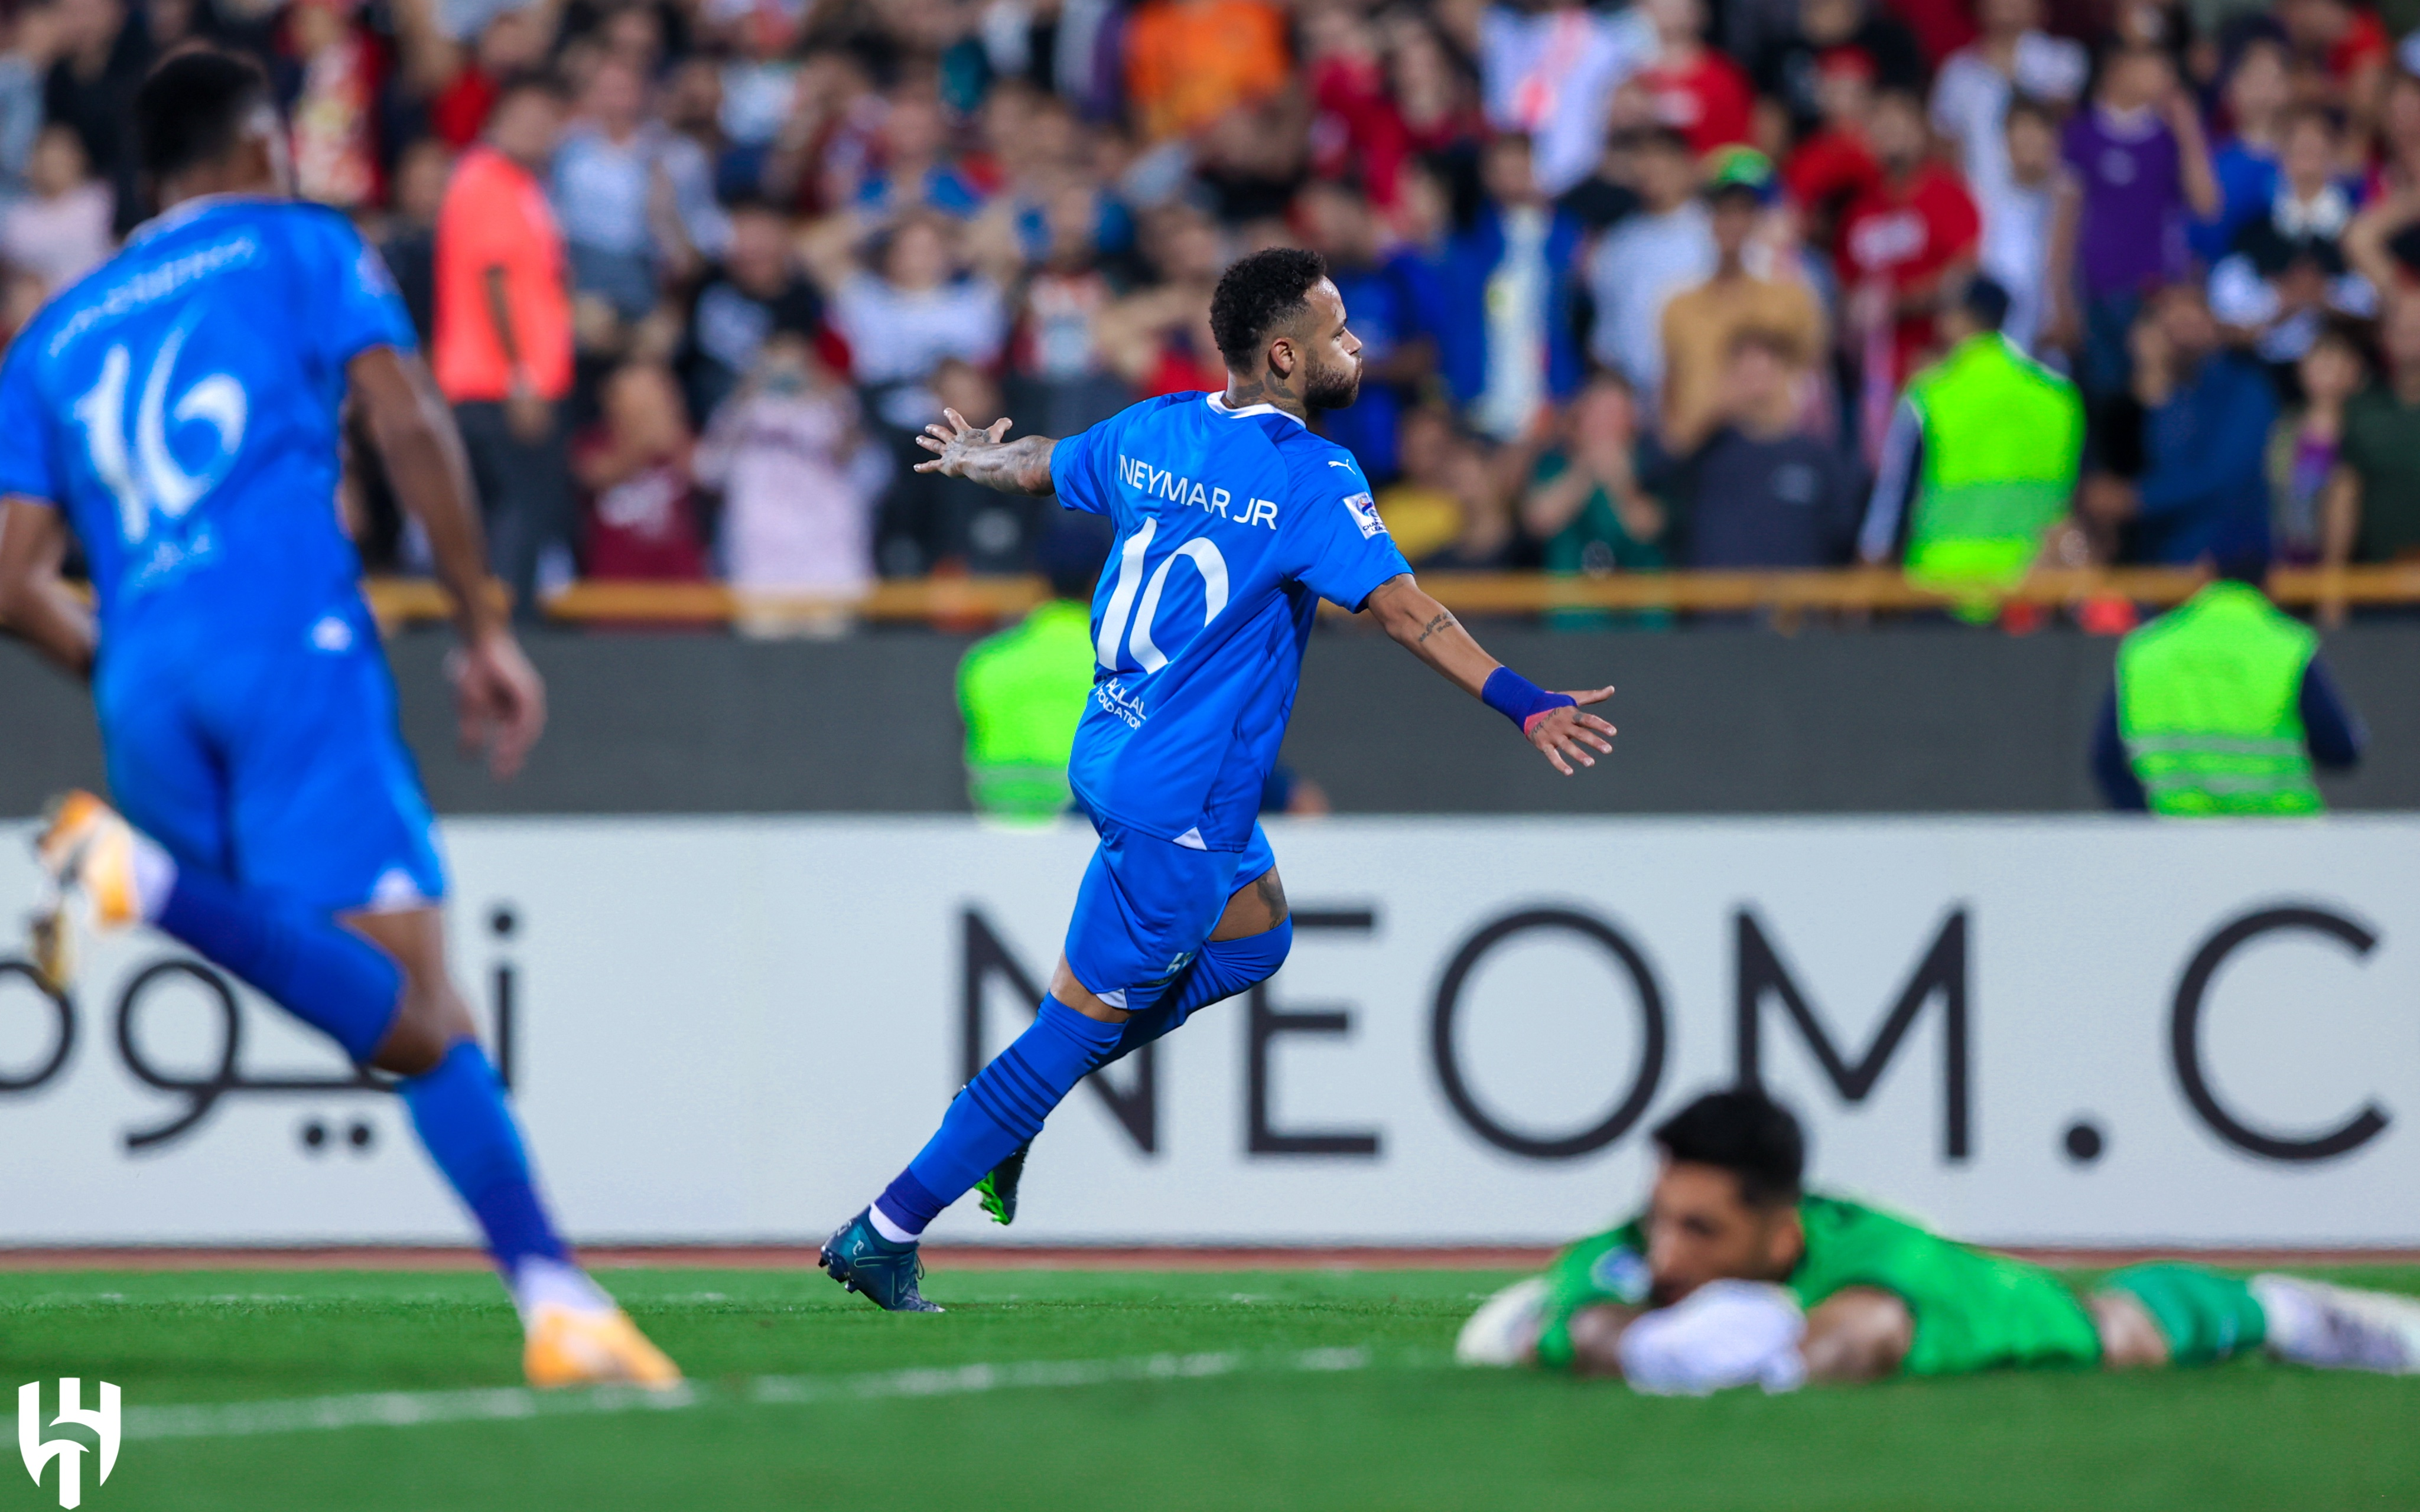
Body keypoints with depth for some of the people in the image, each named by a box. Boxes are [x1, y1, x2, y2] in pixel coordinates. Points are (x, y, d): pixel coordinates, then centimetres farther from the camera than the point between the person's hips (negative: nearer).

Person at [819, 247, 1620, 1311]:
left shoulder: (1152, 430, 5)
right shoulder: (1307, 481, -18)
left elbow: (1036, 465, 23)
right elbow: (1403, 610, -27)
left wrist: (973, 459, 46)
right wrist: (1523, 705, -30)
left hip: (1108, 756, 9)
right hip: (1178, 803, -9)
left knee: (1254, 933, 25)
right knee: (1082, 1021, -1)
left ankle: (1015, 1103, 23)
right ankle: (888, 1231, 2)